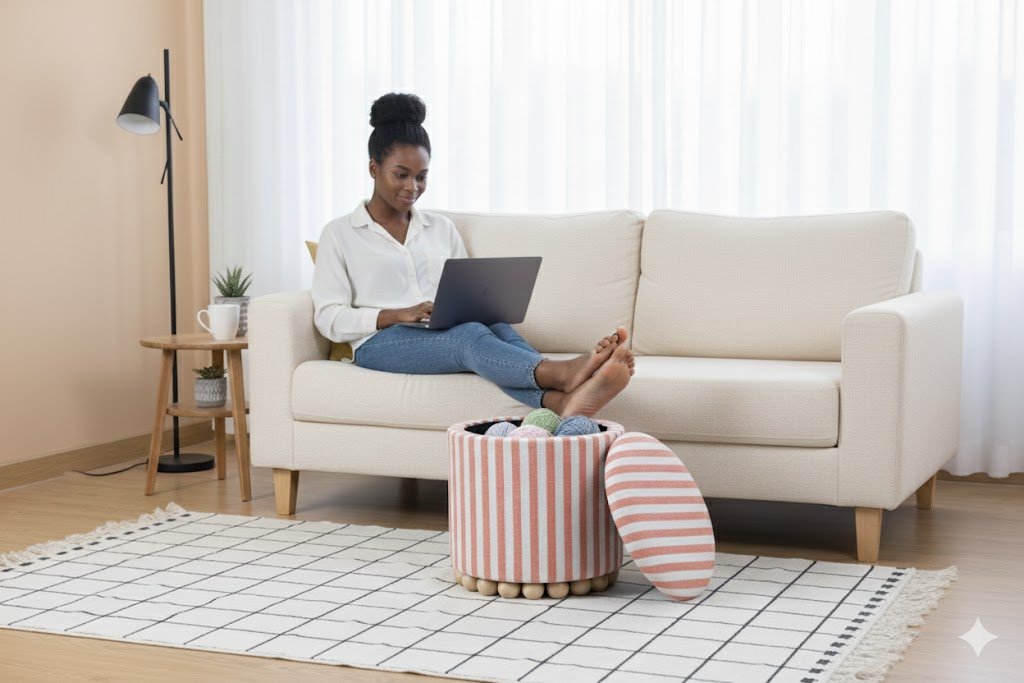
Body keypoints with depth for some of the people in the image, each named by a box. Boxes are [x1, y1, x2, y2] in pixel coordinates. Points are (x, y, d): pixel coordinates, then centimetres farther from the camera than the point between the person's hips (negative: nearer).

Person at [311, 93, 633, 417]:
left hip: (447, 335, 4)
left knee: (498, 329, -35)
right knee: (470, 335, -37)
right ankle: (562, 374, -64)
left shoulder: (442, 229, 24)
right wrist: (398, 315, -15)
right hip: (382, 342, -3)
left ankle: (566, 400, -65)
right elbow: (329, 318, 1)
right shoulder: (339, 234, 11)